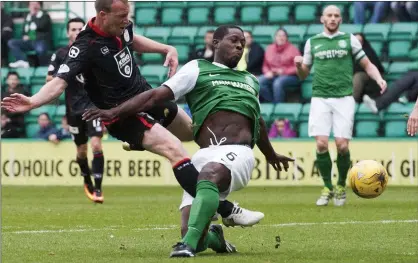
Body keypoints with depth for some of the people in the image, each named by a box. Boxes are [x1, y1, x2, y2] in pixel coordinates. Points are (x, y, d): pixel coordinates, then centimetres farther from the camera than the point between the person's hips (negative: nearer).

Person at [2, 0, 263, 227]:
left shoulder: (121, 27, -3)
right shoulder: (86, 46, -26)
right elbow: (60, 81, -33)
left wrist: (167, 49, 11)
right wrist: (32, 102, -50)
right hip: (125, 115, -9)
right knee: (176, 150, -25)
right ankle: (227, 211, -28)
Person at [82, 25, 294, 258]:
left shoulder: (251, 81, 28)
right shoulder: (198, 69, 16)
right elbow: (156, 96, 7)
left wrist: (271, 155, 58)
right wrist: (115, 112, -4)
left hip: (238, 153, 0)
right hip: (206, 154, 0)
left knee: (210, 174, -37)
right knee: (192, 227, -13)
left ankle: (189, 244, -51)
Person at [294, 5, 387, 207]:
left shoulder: (349, 40, 10)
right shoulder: (312, 42, 13)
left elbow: (367, 64, 12)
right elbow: (303, 75, 19)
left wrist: (378, 78, -7)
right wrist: (299, 65, -3)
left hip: (344, 98, -1)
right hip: (320, 99, 1)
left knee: (342, 145, -10)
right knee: (321, 144, -12)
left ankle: (341, 187, 12)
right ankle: (327, 188, 6)